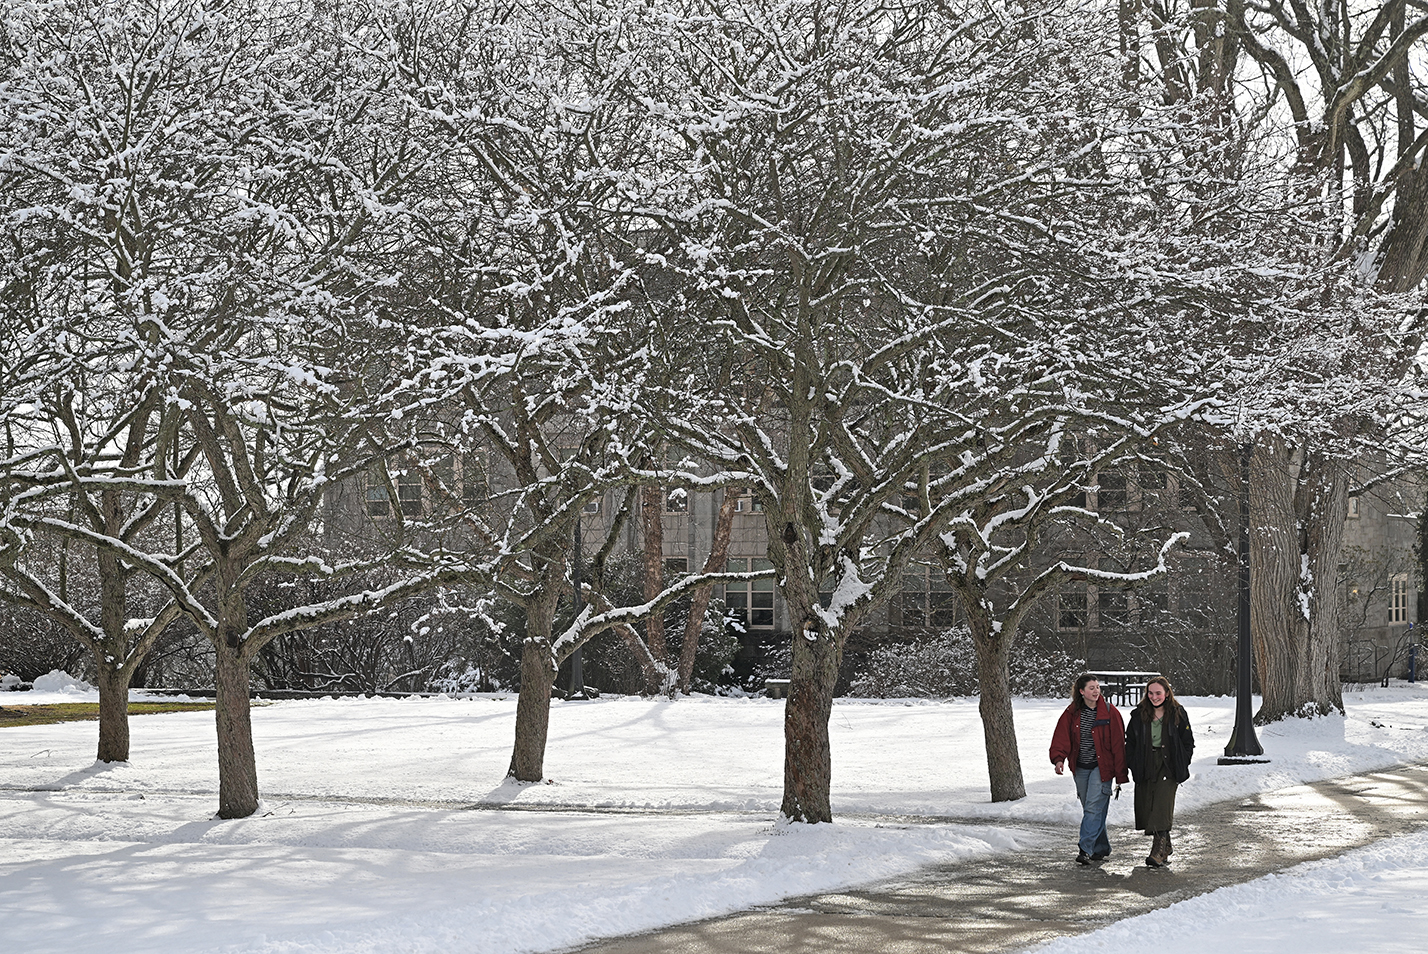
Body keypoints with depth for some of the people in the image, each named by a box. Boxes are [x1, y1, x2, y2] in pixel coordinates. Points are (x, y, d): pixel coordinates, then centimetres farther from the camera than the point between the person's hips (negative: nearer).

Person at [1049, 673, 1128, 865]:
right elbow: (1062, 737, -2)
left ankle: (1085, 849, -15)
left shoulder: (1109, 712, -6)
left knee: (1093, 808, -13)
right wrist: (1058, 758, -22)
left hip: (1101, 767, -4)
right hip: (1080, 768, 4)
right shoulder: (1072, 713, 2)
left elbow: (1118, 744, -4)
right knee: (1090, 809, 10)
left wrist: (1121, 776, -6)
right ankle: (1101, 849, 22)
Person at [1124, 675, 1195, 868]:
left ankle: (1158, 852, -19)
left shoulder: (1178, 714, 2)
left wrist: (1181, 766, -2)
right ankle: (1165, 847, 20)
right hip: (1145, 768, 3)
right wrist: (1133, 765, 2)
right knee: (1145, 807, 1)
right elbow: (1130, 742, 12)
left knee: (1162, 806, -15)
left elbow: (1188, 742, 6)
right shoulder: (1139, 715, 7)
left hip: (1168, 767, -3)